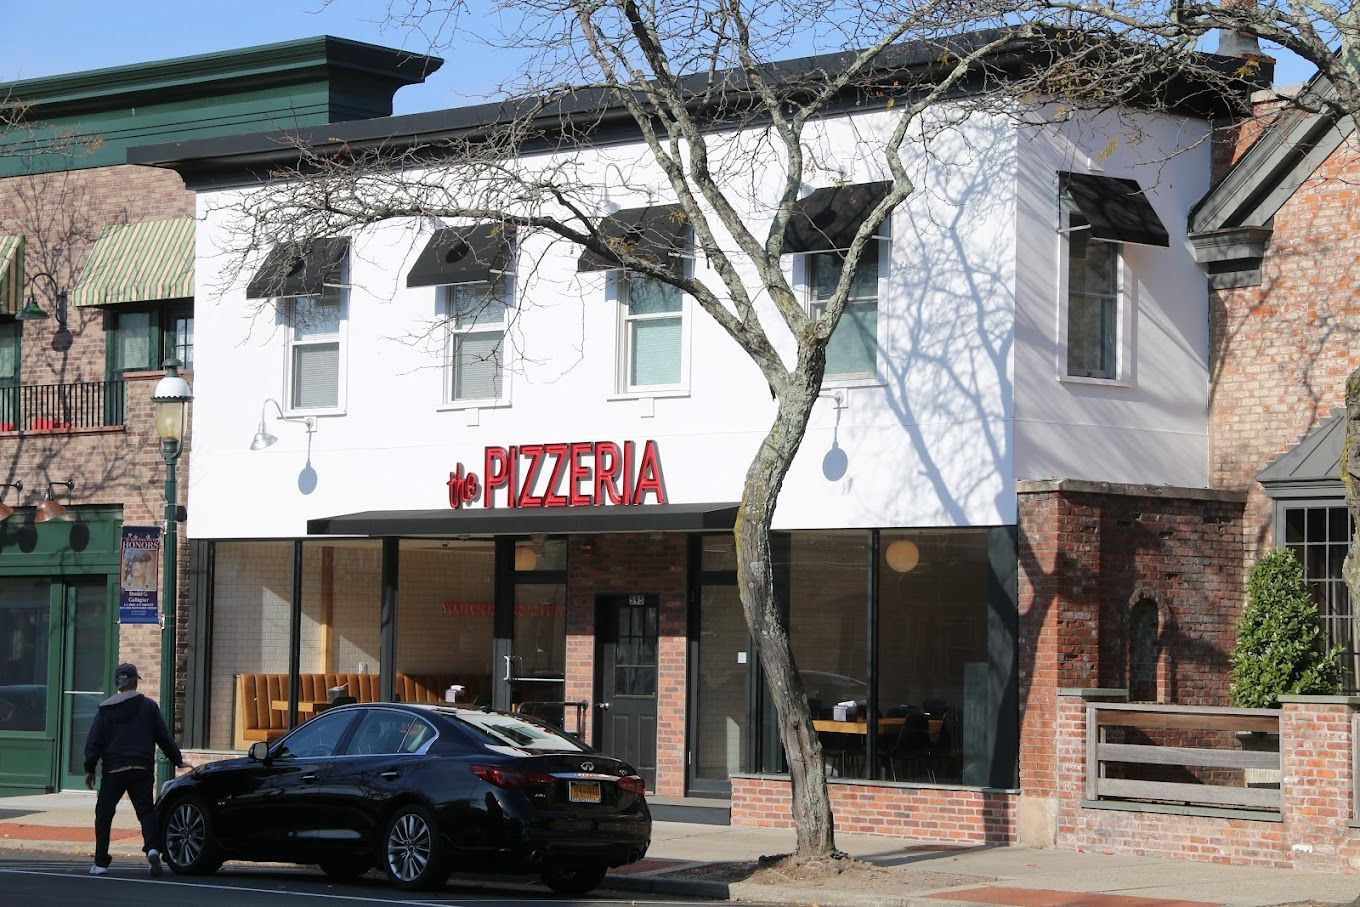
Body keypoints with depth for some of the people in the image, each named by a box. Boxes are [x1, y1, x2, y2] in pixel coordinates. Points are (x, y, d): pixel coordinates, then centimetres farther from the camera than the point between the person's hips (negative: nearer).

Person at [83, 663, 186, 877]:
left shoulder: (105, 710, 4)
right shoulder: (149, 707, 4)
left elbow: (94, 741, 2)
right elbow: (164, 738, 7)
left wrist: (90, 769, 6)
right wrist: (178, 760, 17)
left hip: (113, 771, 0)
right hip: (142, 770, 0)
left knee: (104, 814, 10)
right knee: (146, 811, 4)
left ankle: (101, 862, 9)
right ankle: (152, 847, -23)